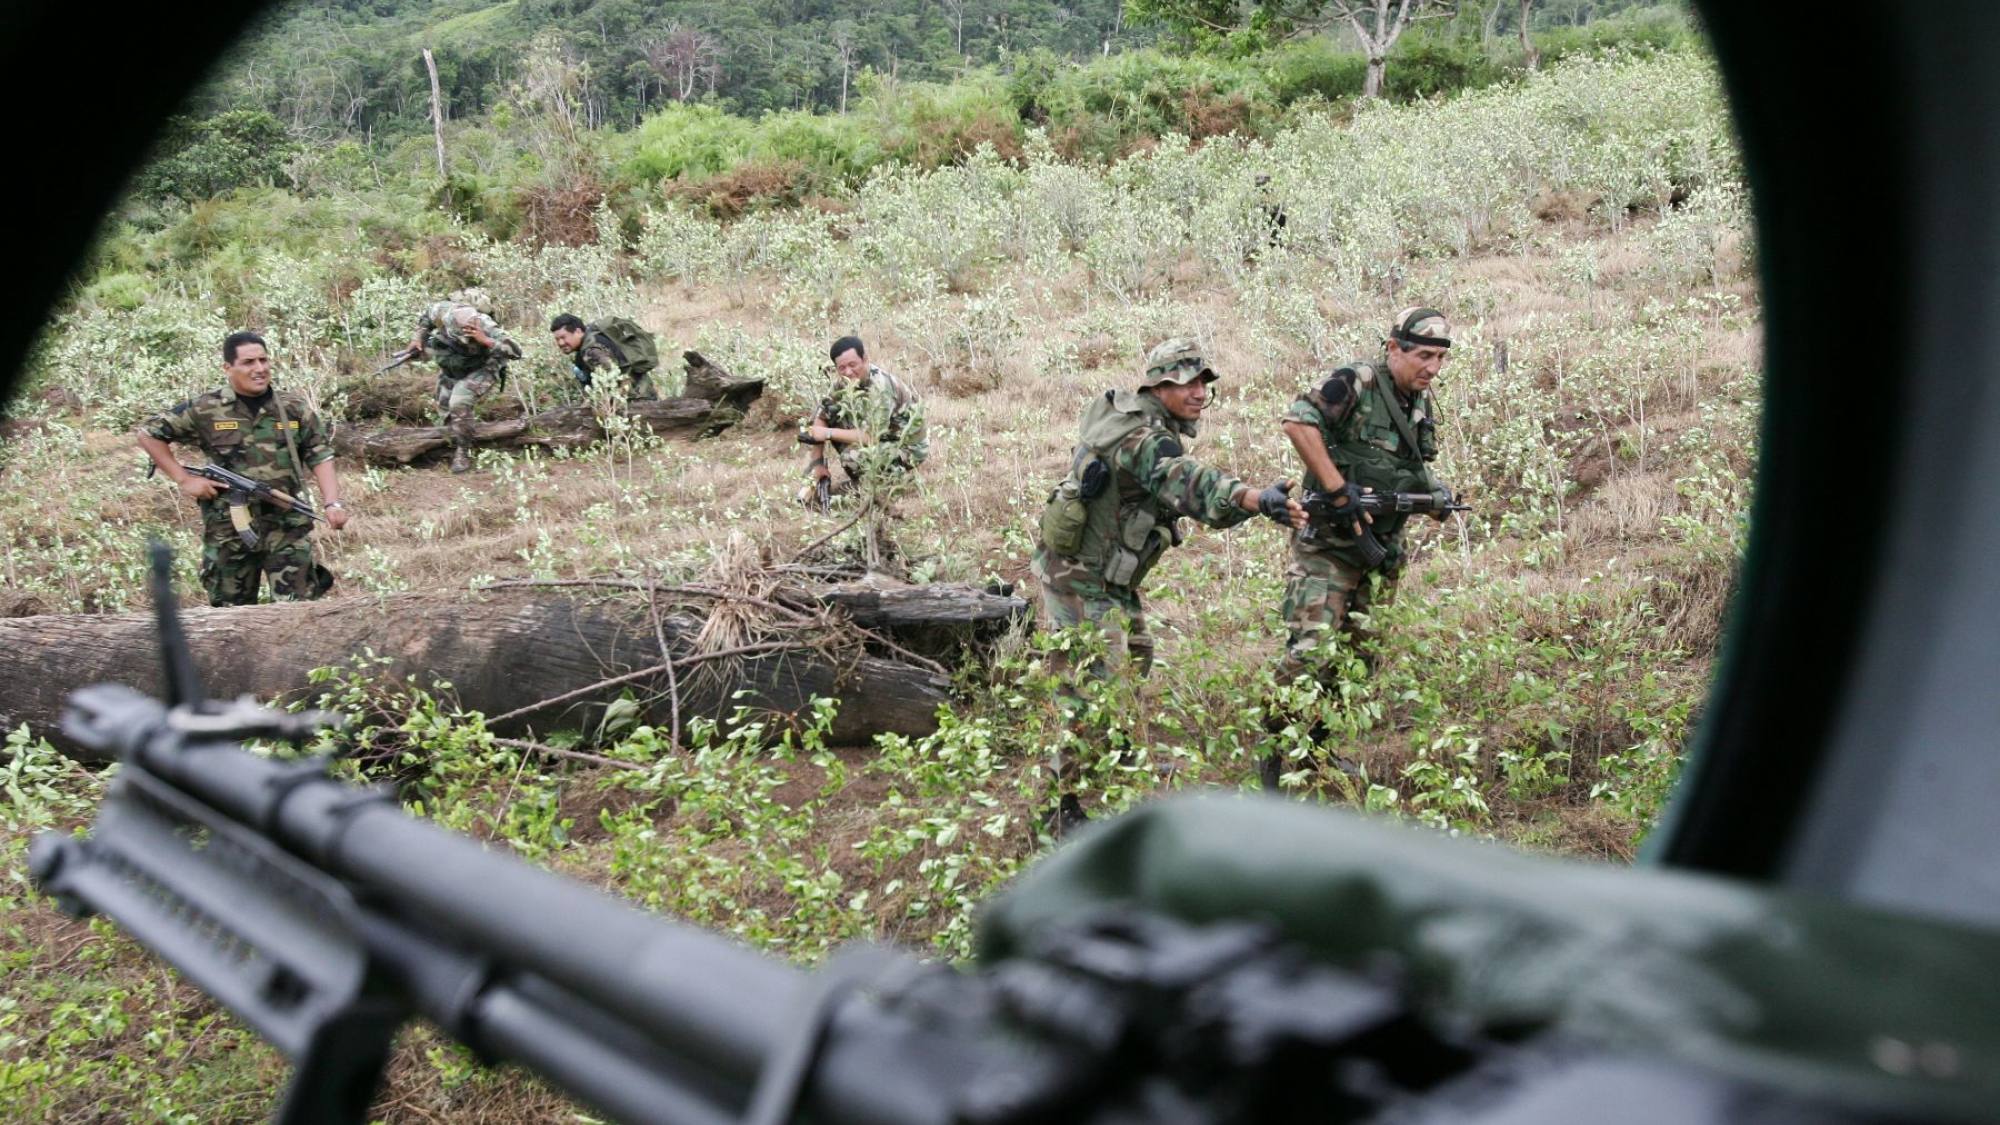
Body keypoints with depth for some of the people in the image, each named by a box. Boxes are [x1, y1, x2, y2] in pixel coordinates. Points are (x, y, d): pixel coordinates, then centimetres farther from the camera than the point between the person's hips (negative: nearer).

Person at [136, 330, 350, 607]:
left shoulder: (294, 409, 4)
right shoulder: (205, 410, -1)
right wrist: (184, 479, -2)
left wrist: (332, 503, -14)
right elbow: (149, 434, 6)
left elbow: (321, 457, 3)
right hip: (227, 531, 0)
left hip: (288, 529, 0)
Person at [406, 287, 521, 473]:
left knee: (459, 404, -25)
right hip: (452, 366, 5)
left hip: (481, 369, -5)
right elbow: (426, 317, -1)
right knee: (445, 405, 14)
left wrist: (485, 341, -53)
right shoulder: (442, 311, -28)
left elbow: (515, 351, -44)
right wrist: (418, 338, -10)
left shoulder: (484, 326, -39)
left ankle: (463, 453, -9)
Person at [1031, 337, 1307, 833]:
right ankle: (1067, 805, -5)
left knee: (1134, 657, 25)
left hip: (1110, 577, 11)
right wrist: (1259, 499, -59)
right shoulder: (1141, 439, -25)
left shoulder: (1131, 416, 5)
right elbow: (1191, 484, -44)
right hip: (1079, 576, -11)